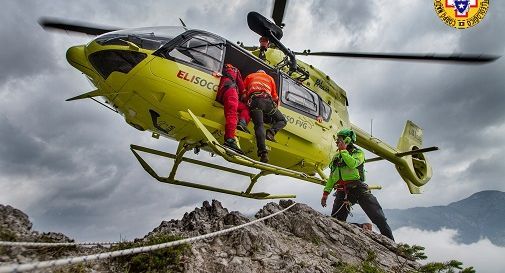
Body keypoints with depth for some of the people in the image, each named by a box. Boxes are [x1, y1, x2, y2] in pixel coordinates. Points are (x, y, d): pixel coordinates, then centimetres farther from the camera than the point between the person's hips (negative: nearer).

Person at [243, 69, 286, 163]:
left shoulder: (249, 76, 33)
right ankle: (271, 132, -18)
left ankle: (263, 152, -35)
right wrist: (276, 103, 41)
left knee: (259, 125, -14)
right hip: (267, 100, 0)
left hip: (254, 100, 0)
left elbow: (243, 93, 23)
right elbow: (275, 96, 28)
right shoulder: (270, 78, 33)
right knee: (282, 120, 14)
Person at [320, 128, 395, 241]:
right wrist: (326, 192, 12)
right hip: (342, 191, 5)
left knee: (378, 217, -9)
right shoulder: (336, 157, 23)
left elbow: (353, 164, -16)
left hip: (358, 188, -4)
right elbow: (331, 177, 22)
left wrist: (343, 150, -7)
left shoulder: (358, 153, 9)